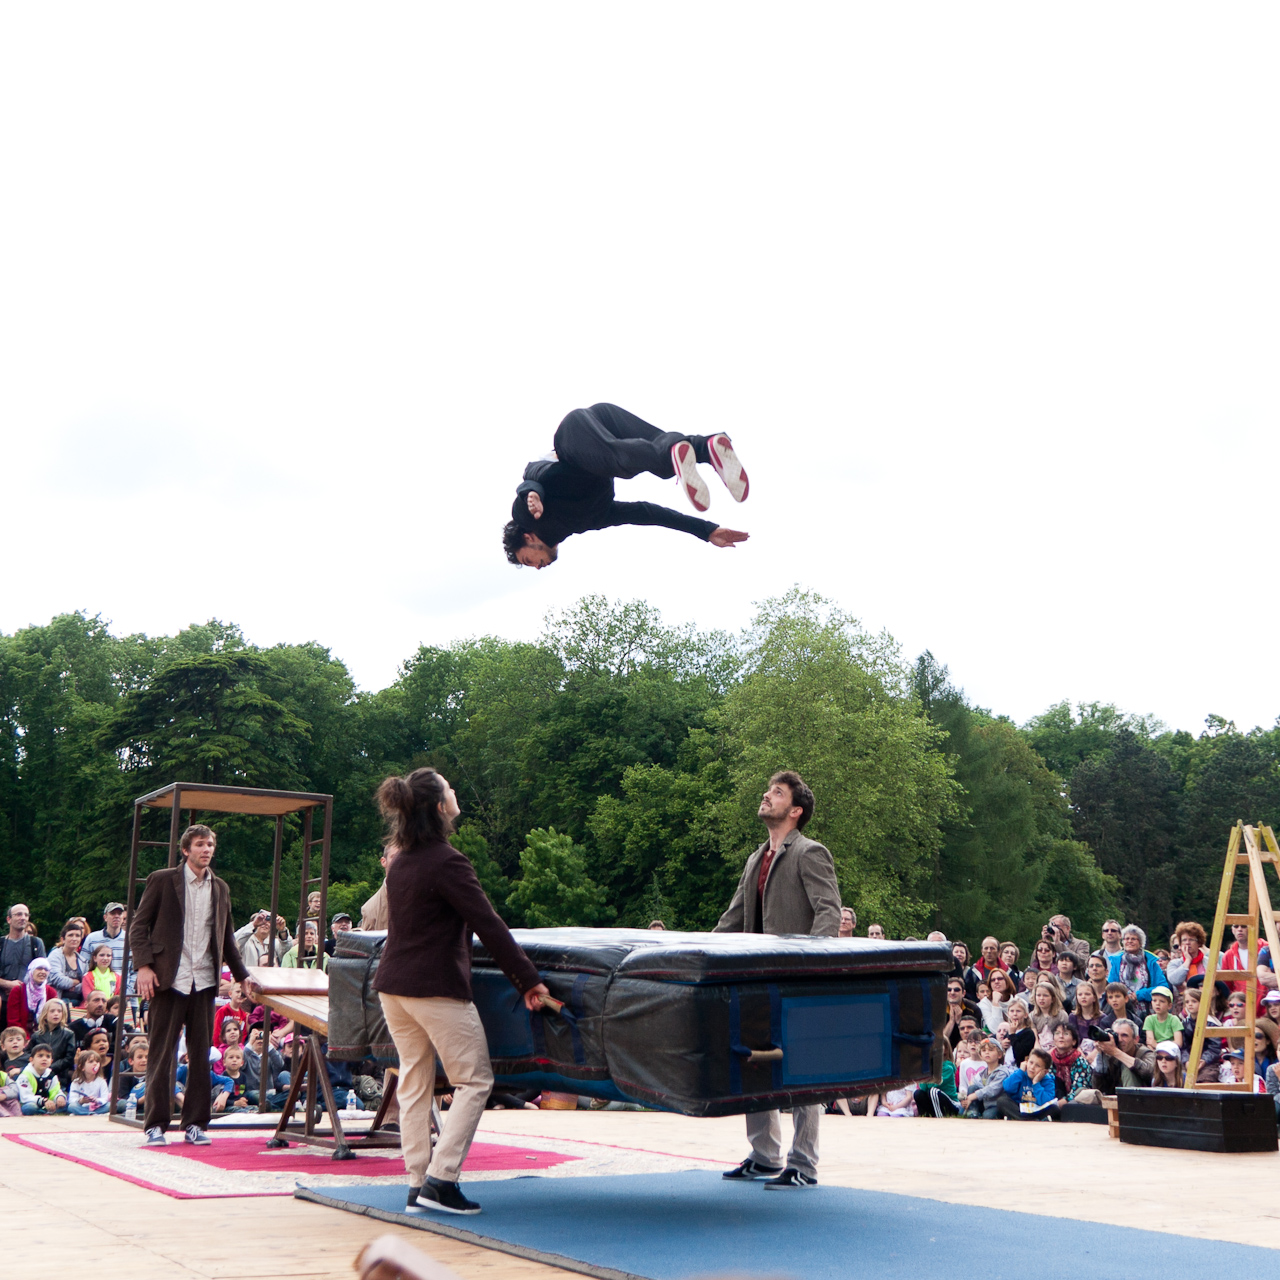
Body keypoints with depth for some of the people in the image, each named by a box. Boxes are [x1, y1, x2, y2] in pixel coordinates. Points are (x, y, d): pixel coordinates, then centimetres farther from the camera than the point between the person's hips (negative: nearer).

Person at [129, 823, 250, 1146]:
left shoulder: (220, 889, 16)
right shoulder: (162, 880, 2)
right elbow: (138, 926, 0)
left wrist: (242, 974, 19)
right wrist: (143, 965, -11)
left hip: (204, 982, 4)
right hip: (169, 980, -4)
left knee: (201, 1054, 4)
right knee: (163, 1055, 0)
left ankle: (195, 1123, 11)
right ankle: (155, 1124, 7)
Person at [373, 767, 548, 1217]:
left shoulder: (400, 863, 10)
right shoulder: (446, 862, -15)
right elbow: (488, 925, -15)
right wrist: (528, 979, -12)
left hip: (392, 985, 8)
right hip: (435, 988, -8)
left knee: (414, 1082, 12)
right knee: (474, 1080, 0)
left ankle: (417, 1184, 13)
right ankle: (440, 1180, -5)